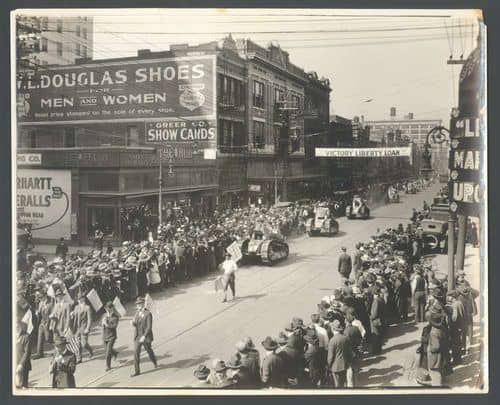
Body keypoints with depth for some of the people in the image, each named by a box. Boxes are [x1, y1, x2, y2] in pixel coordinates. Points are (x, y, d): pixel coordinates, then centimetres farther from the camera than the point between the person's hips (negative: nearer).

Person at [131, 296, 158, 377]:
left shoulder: (148, 314, -19)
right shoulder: (137, 313, 2)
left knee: (149, 350, 16)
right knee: (136, 352, -5)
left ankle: (154, 362, 46)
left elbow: (149, 327, -24)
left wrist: (144, 336, -33)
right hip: (137, 336, 5)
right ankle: (137, 371, -1)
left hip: (146, 336, -5)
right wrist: (133, 323, -16)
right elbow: (134, 324, 9)